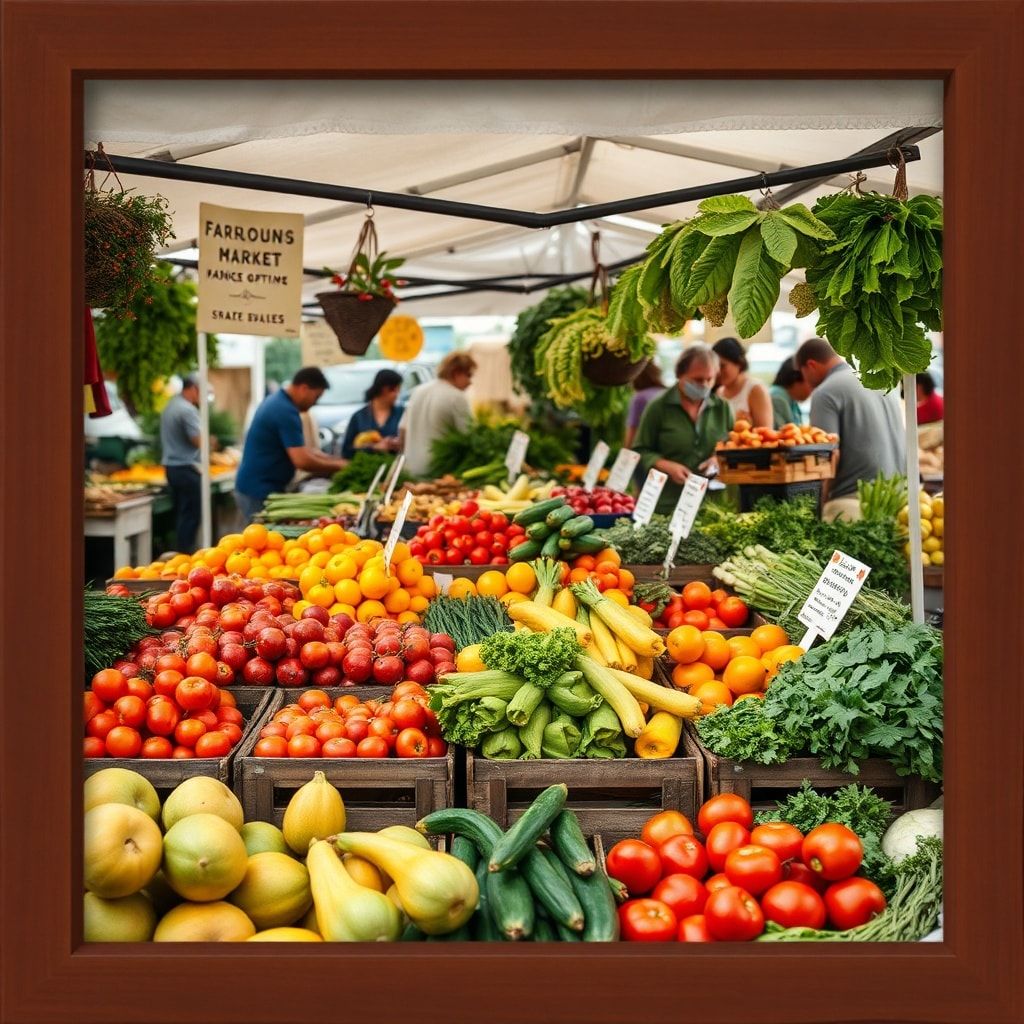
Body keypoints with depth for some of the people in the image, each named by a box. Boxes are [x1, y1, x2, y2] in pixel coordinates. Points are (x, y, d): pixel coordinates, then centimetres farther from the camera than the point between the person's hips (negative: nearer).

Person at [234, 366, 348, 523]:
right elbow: (302, 460, -23)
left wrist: (334, 460, 10)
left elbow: (300, 448, 20)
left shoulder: (278, 401, 12)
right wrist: (337, 466, -10)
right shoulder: (285, 411, -19)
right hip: (259, 492, -10)